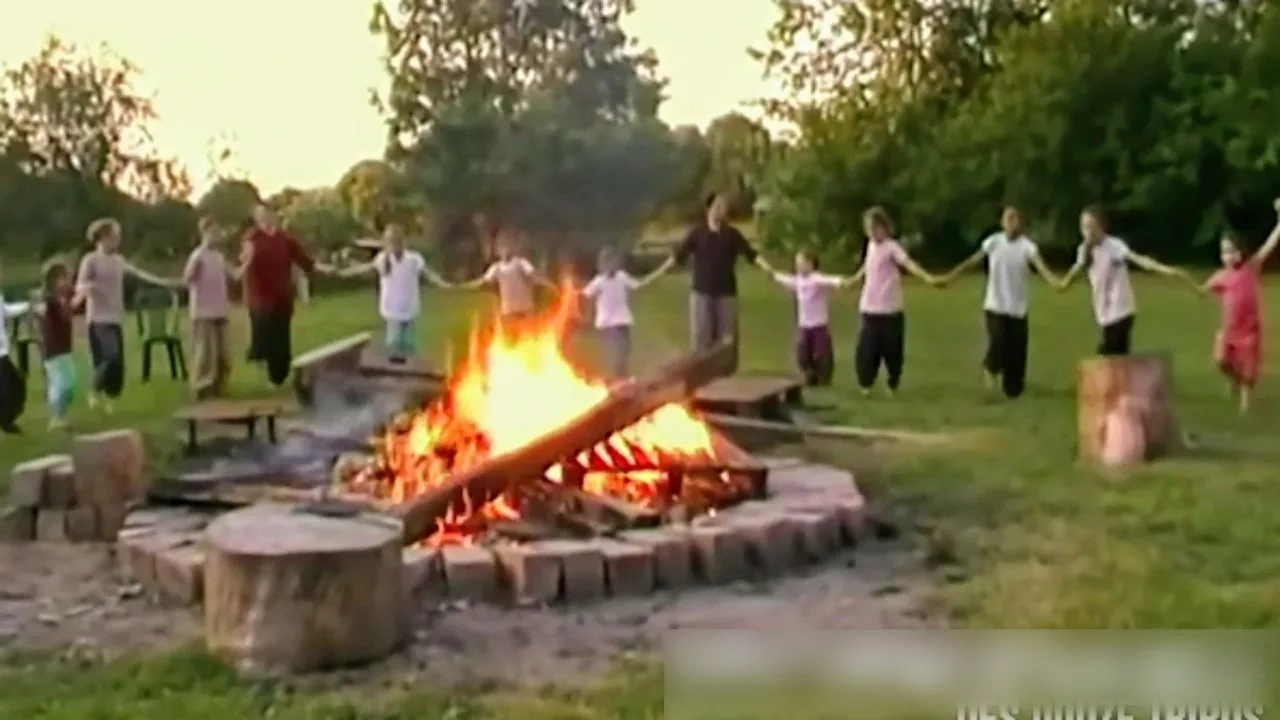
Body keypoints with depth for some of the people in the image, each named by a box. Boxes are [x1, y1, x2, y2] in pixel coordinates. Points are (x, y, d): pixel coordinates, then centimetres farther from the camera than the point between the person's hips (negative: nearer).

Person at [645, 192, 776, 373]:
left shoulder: (732, 234, 3)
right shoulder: (697, 232, 0)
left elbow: (751, 254, -4)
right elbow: (678, 255, 0)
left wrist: (769, 269, -17)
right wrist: (657, 273, -4)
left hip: (726, 293, 1)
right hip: (701, 292, -1)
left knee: (727, 336, 3)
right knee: (701, 336, 1)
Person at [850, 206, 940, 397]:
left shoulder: (891, 247, -11)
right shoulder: (871, 245, 10)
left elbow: (909, 263, -27)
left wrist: (928, 278, -43)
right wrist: (853, 279, 48)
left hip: (889, 310, -5)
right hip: (869, 309, 5)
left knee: (892, 350, 4)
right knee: (866, 349, 2)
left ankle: (892, 385, 22)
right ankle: (865, 384, 19)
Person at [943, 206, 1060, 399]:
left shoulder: (1027, 245, -9)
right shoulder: (993, 241, -3)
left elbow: (1041, 266, -24)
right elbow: (972, 261, 2)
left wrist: (1056, 283, -42)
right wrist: (949, 277, -2)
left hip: (1017, 308, 0)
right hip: (995, 305, 0)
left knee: (1016, 350, 3)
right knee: (998, 341, -20)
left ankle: (1012, 389, 20)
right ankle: (991, 368, 9)